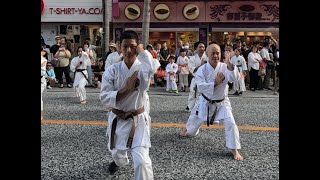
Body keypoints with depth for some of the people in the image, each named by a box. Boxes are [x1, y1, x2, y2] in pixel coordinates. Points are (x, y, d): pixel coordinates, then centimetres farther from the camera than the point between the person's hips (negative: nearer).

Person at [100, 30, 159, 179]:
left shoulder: (143, 68, -12)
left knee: (141, 161, -17)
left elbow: (152, 67, -39)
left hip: (138, 119, -3)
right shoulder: (112, 70, -8)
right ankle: (120, 161, 67)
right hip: (118, 119, 3)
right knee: (117, 151, 29)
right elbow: (104, 98, -13)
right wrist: (126, 89, -23)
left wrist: (142, 51, -21)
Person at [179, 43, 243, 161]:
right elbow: (201, 87, -25)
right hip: (205, 102, 0)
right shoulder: (202, 70, -15)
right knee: (194, 122, 20)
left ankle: (234, 149, 0)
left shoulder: (224, 67, -14)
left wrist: (230, 65, -47)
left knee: (230, 123, -16)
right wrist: (215, 83, -35)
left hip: (222, 102, 0)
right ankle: (187, 129, 58)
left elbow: (236, 78, -31)